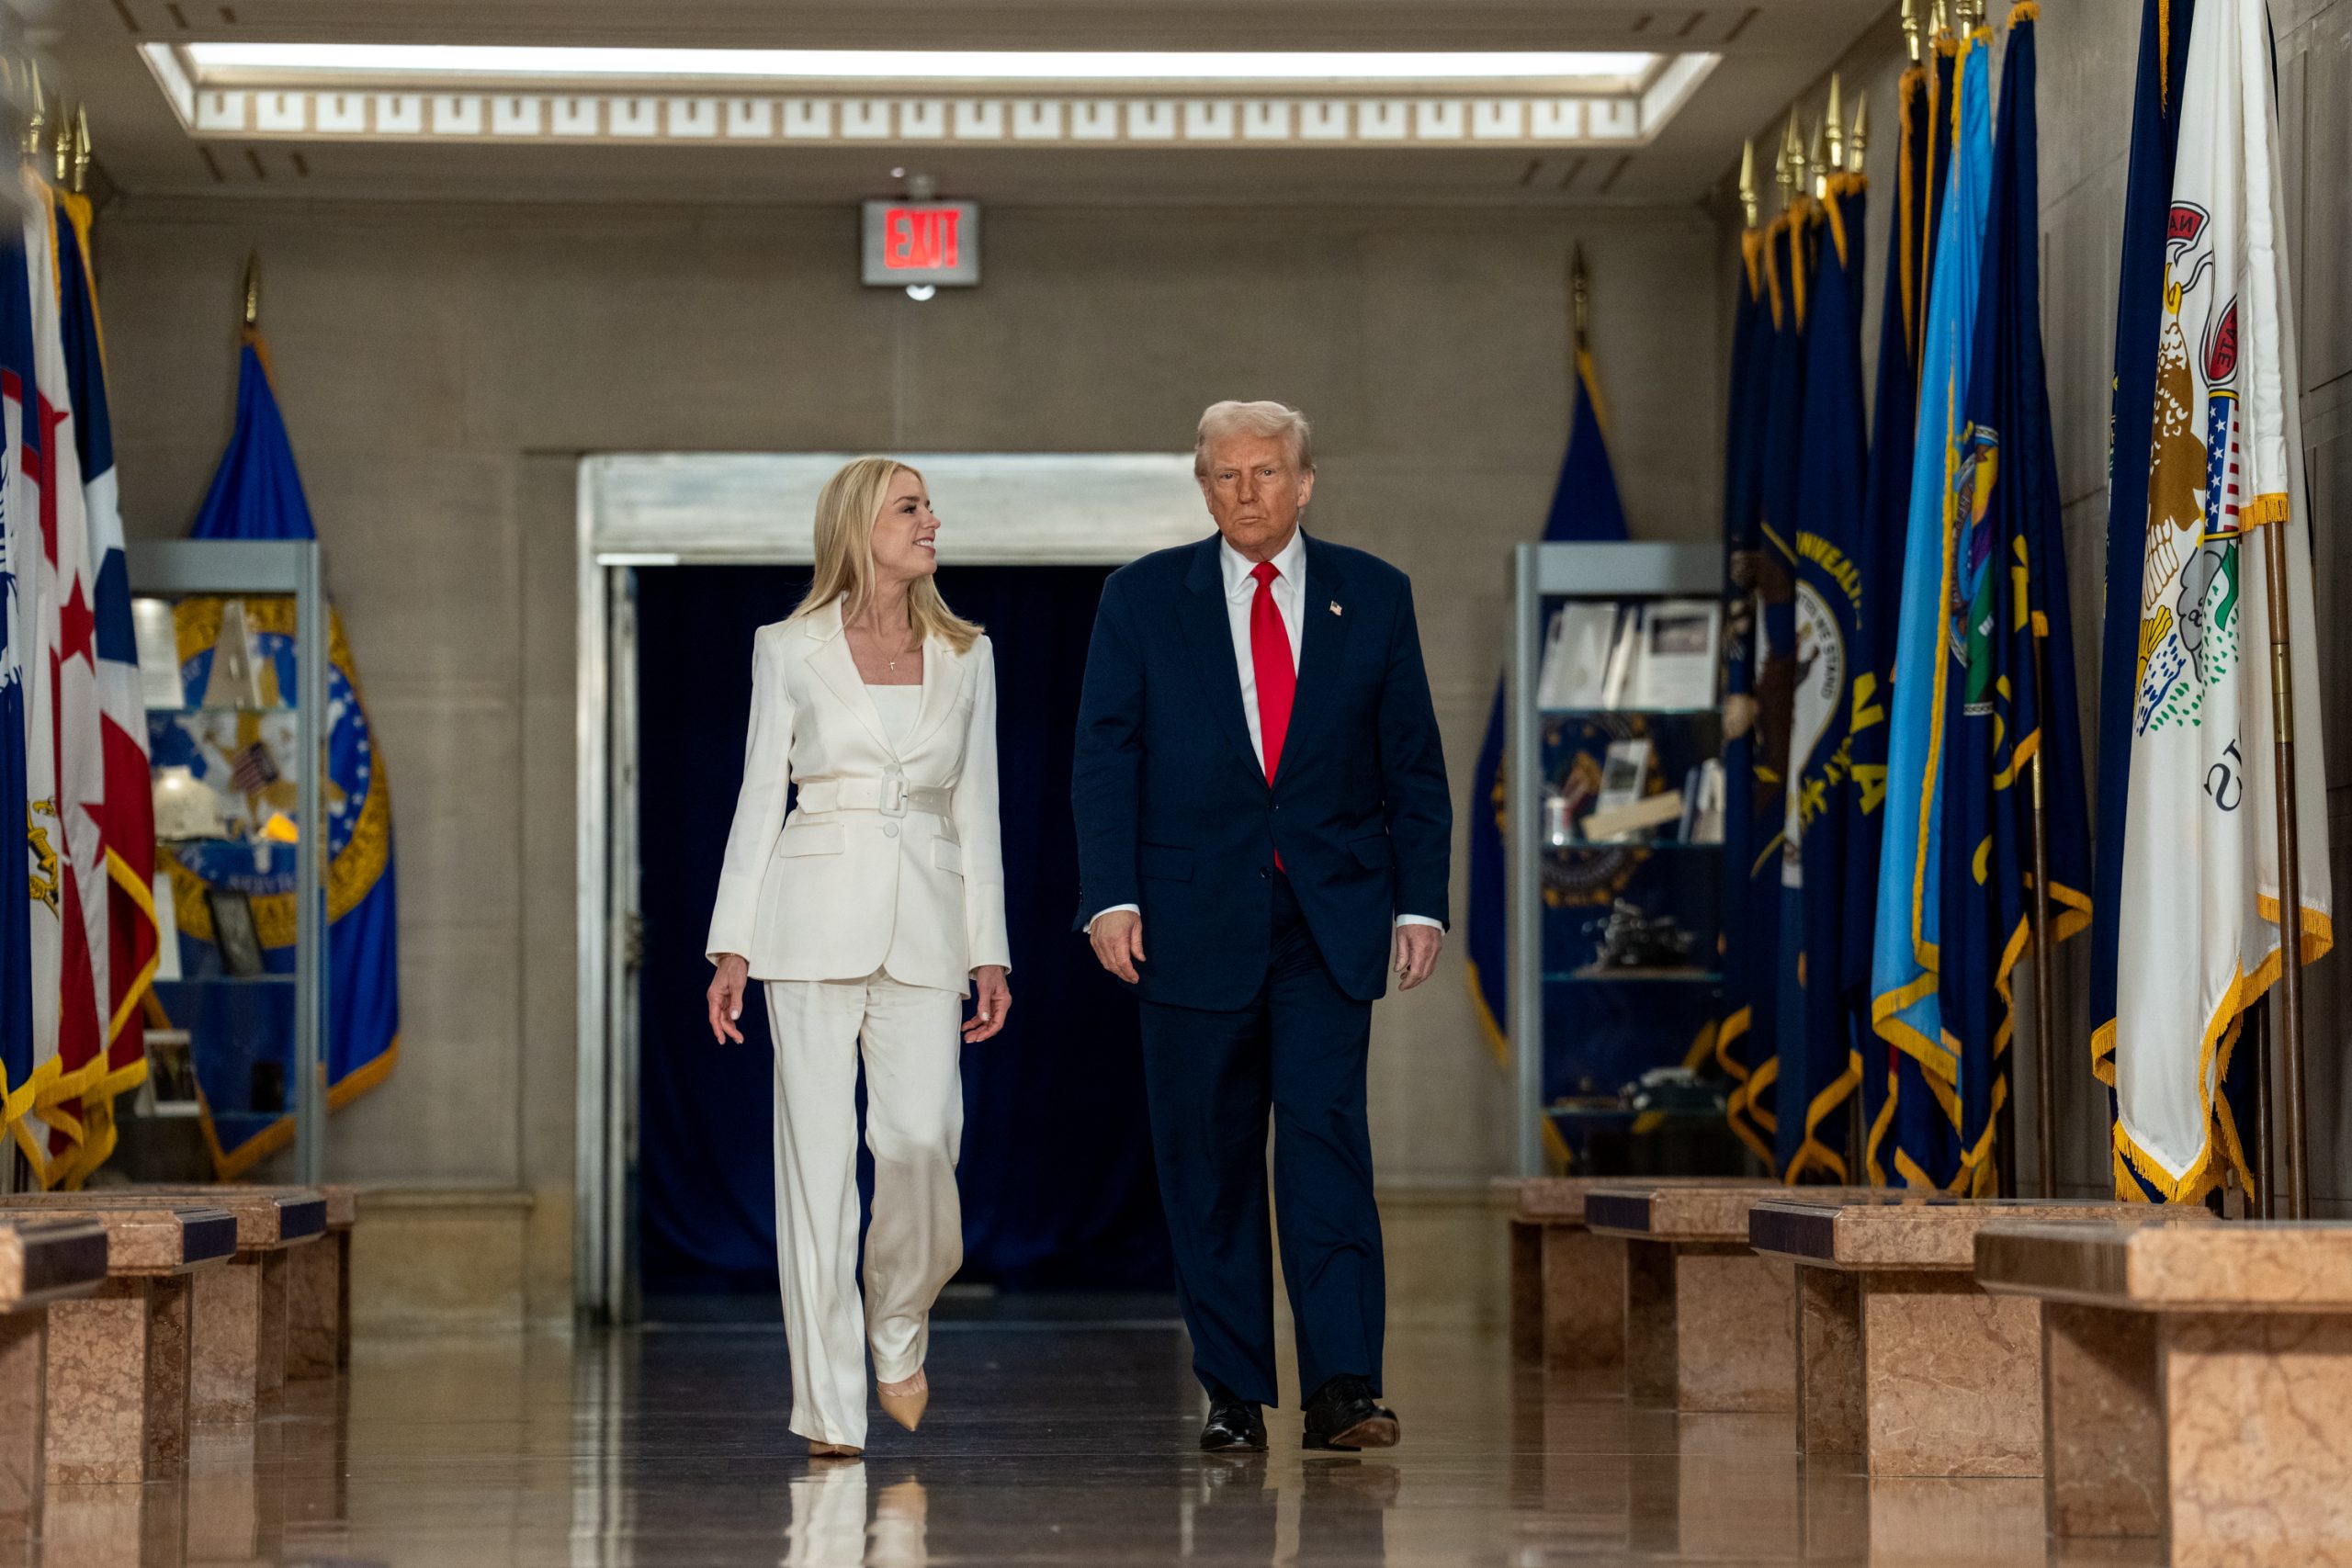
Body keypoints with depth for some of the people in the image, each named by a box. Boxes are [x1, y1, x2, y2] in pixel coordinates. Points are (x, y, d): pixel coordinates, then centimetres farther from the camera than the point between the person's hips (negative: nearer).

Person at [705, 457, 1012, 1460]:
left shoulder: (965, 655, 11)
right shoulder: (790, 651, 4)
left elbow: (975, 806, 12)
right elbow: (760, 797, 5)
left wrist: (990, 951, 6)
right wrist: (732, 947, -1)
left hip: (925, 919, 2)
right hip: (817, 912, -2)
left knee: (923, 1141, -11)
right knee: (819, 1150, -4)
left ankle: (899, 1331, 18)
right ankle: (830, 1404, 1)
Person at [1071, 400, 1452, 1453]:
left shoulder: (1372, 596, 8)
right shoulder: (1143, 599, 6)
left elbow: (1413, 763, 9)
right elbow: (1105, 760, 2)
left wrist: (1420, 900, 2)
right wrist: (1110, 897, -8)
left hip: (1331, 917, 0)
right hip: (1196, 919, 0)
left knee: (1327, 1131, -13)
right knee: (1209, 1160, 3)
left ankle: (1342, 1388, -16)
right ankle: (1233, 1394, 11)